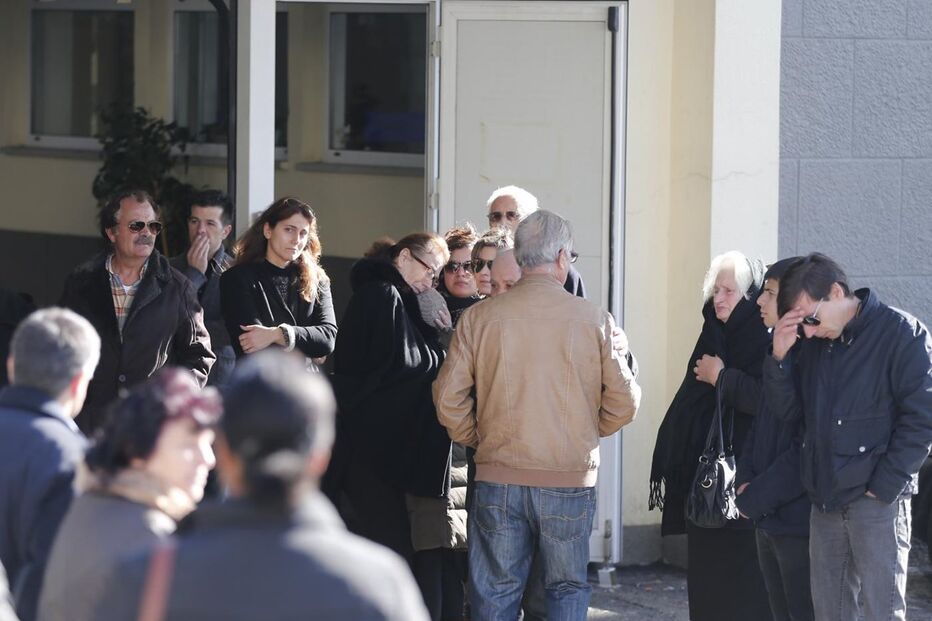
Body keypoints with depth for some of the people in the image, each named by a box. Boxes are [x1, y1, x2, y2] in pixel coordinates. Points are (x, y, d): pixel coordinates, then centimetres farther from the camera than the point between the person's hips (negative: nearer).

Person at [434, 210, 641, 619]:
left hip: (497, 478, 1)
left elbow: (448, 400, -1)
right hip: (570, 481, -1)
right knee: (568, 587, 11)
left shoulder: (478, 318, -3)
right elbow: (624, 401, 0)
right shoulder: (593, 320, -5)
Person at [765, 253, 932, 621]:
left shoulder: (902, 334, -8)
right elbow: (787, 410, 10)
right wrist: (780, 357, -7)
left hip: (876, 499, -6)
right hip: (825, 500, 6)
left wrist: (883, 488, -13)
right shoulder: (812, 343, 10)